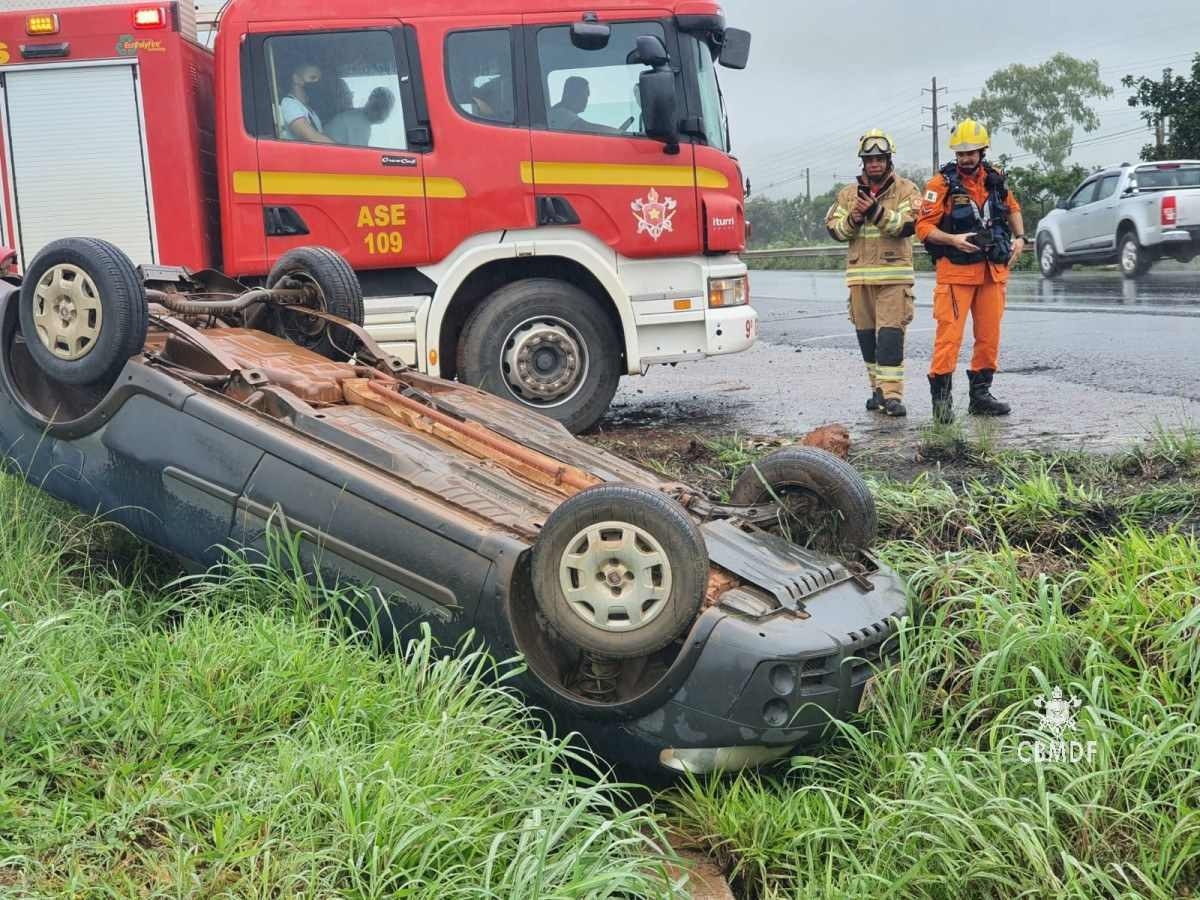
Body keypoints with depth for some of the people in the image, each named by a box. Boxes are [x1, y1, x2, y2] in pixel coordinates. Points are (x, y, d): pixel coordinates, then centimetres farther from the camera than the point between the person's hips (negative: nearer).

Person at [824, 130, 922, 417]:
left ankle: (893, 394, -13)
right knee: (867, 335, 8)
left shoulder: (906, 189, 3)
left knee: (890, 334, -11)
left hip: (894, 274, -4)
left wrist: (877, 212, -22)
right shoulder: (849, 193, 14)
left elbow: (908, 225, -12)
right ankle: (878, 389, 19)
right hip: (859, 275, 4)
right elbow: (833, 228, 9)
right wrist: (852, 220, -11)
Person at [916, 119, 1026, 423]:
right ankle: (942, 397, -5)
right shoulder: (942, 183, -7)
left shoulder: (995, 179, 9)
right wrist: (953, 240, -23)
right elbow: (923, 227, -10)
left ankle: (980, 395, 19)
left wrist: (1019, 238, 12)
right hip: (956, 271, -5)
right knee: (950, 334, -11)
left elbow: (1013, 208, 27)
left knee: (989, 335, 9)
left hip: (993, 271, 6)